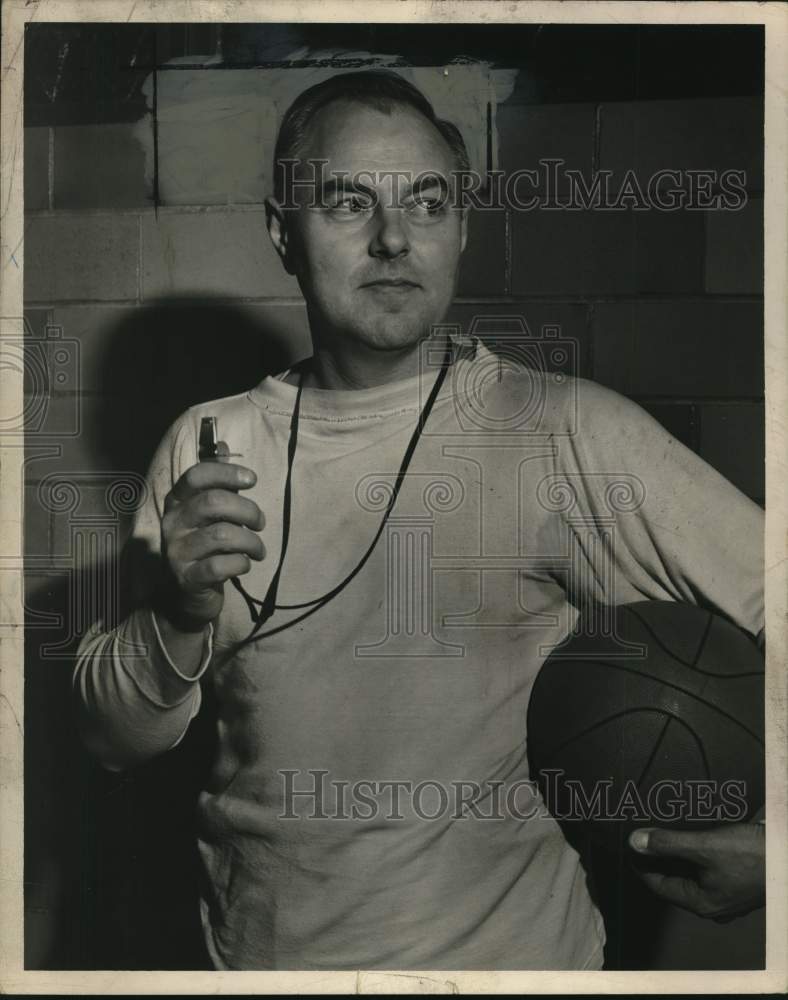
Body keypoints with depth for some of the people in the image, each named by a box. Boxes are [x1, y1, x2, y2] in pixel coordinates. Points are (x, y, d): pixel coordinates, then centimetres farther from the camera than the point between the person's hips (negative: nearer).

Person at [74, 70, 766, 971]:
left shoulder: (563, 434, -17)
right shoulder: (206, 447, -5)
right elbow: (112, 742, -2)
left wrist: (773, 842, -18)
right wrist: (179, 621, -20)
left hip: (506, 951, -3)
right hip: (254, 951, 3)